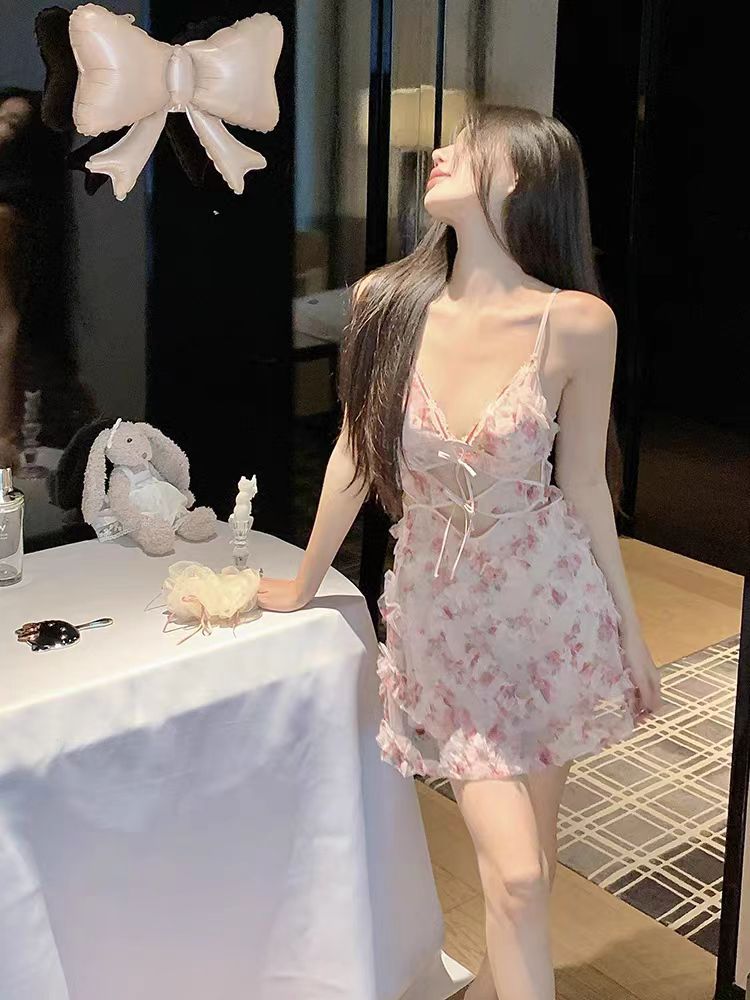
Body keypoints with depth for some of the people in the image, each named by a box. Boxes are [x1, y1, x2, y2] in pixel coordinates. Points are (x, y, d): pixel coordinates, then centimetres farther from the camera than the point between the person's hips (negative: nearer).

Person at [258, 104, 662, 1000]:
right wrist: (303, 586, 14)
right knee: (515, 871, -3)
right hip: (441, 614, 0)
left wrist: (630, 633, 4)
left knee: (522, 856, 14)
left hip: (551, 604, 0)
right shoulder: (386, 302, -10)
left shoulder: (577, 323, -15)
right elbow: (356, 452, 3)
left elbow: (583, 485, -3)